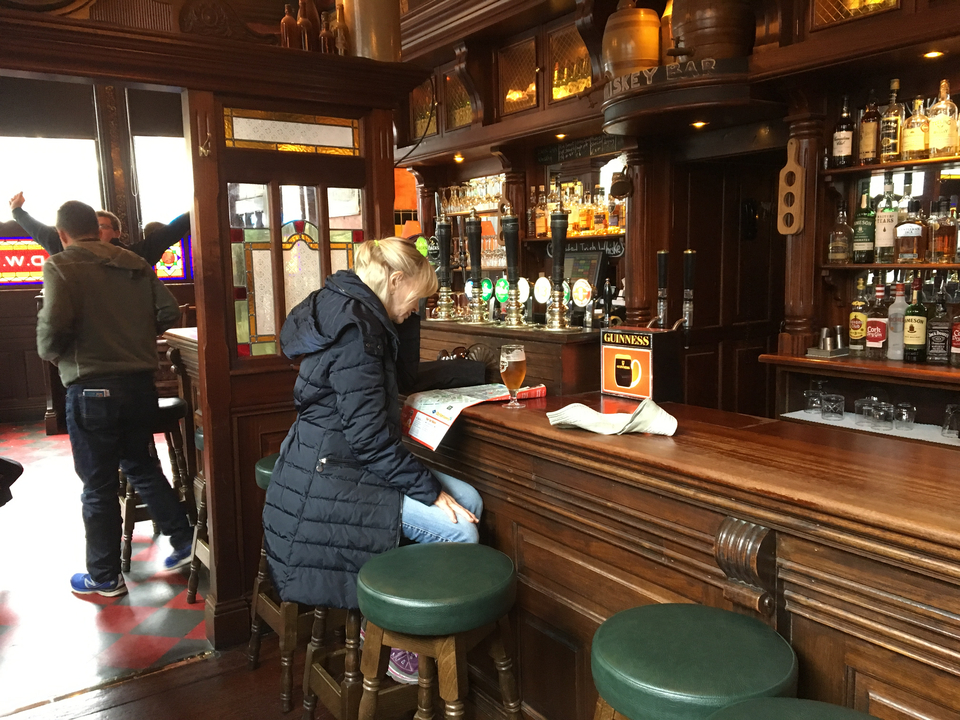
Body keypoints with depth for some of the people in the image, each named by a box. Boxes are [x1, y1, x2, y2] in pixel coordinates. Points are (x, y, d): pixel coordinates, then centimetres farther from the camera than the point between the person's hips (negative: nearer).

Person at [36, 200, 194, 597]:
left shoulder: (60, 266, -7)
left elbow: (54, 324, -20)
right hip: (140, 382, 5)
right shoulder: (136, 265, 8)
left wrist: (50, 353, 1)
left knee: (98, 485, 7)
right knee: (142, 465, 22)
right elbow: (169, 312, 3)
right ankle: (184, 540, 22)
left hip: (92, 388, -5)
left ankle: (104, 577, 21)